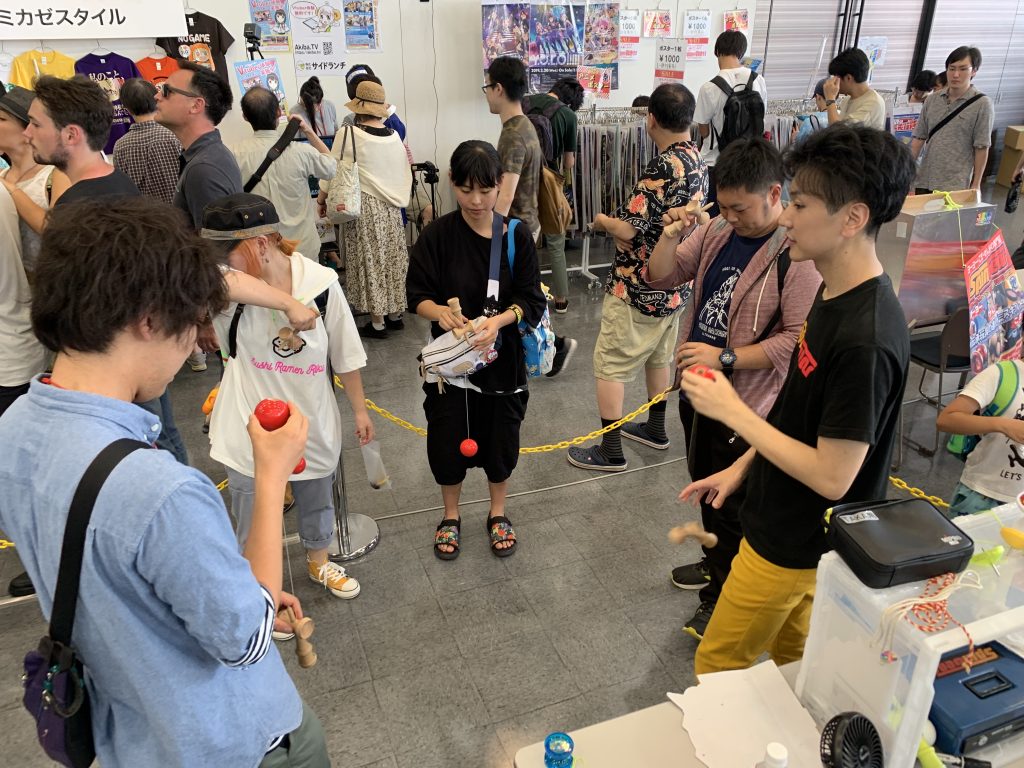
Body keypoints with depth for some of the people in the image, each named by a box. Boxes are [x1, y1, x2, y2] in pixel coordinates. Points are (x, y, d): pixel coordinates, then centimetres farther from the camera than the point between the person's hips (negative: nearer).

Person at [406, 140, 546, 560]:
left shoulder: (516, 235, -9)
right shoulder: (438, 234, -9)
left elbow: (530, 300, -9)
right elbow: (417, 294, -5)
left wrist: (498, 320, -28)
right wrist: (439, 311, -27)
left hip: (502, 356, 0)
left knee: (500, 438, 12)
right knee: (447, 439, 8)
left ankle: (498, 514, 38)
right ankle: (450, 516, 35)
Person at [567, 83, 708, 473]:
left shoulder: (664, 167, -25)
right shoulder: (698, 162, 5)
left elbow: (627, 229, -25)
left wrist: (602, 220, -4)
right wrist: (620, 217, 9)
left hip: (637, 288, -9)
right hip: (674, 284, 9)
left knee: (610, 366, 3)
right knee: (658, 356, 23)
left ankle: (610, 450, 10)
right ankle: (656, 429, 38)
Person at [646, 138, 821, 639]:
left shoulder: (799, 254, -21)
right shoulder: (718, 232, 0)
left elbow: (797, 339, -25)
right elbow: (660, 278, 4)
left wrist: (725, 358, -29)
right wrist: (670, 234, -13)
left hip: (745, 403, -7)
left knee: (732, 504, 11)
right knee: (705, 486, 26)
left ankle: (722, 596, 32)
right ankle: (717, 561, 51)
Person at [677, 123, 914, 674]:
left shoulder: (865, 339, -32)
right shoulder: (835, 292, -1)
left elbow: (833, 476, -27)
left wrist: (732, 411, -22)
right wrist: (742, 467, 11)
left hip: (794, 543, -9)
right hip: (791, 526, 9)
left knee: (716, 669, 9)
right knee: (792, 660, 28)